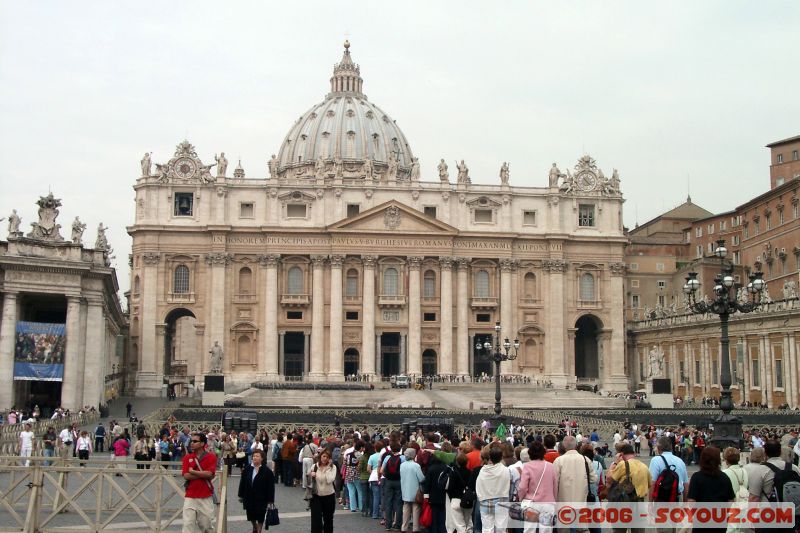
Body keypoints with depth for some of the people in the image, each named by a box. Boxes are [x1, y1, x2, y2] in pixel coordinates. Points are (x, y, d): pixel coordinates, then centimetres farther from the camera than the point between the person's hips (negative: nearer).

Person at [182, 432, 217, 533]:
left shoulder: (211, 457, -1)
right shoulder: (187, 457, 5)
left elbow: (209, 474, -14)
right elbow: (186, 476, -5)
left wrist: (192, 471, -6)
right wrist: (203, 474, -11)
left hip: (206, 497, -1)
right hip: (190, 497, 1)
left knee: (206, 525, 8)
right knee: (188, 524, -6)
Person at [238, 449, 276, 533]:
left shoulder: (267, 471, -13)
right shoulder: (248, 469, -1)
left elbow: (270, 487, -11)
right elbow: (242, 483, 5)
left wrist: (270, 500, -12)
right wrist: (241, 495, 6)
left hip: (261, 498, -4)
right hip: (249, 497, 4)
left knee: (260, 517, 5)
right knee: (251, 515, 17)